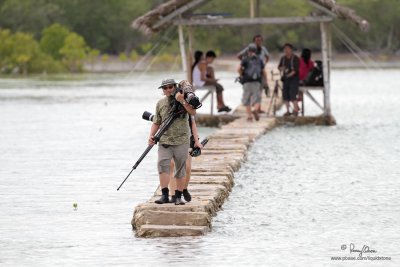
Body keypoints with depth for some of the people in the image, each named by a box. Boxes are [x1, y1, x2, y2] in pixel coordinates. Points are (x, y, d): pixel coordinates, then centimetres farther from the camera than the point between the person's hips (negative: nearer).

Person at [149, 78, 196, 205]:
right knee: (162, 165, -16)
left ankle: (178, 196, 11)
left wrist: (182, 101, -23)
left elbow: (193, 112, -14)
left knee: (181, 169, 3)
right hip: (164, 140, 1)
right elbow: (156, 122, 17)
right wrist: (151, 136, 2)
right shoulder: (160, 103, 10)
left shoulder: (184, 100, 2)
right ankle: (165, 195, -16)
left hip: (181, 141, -1)